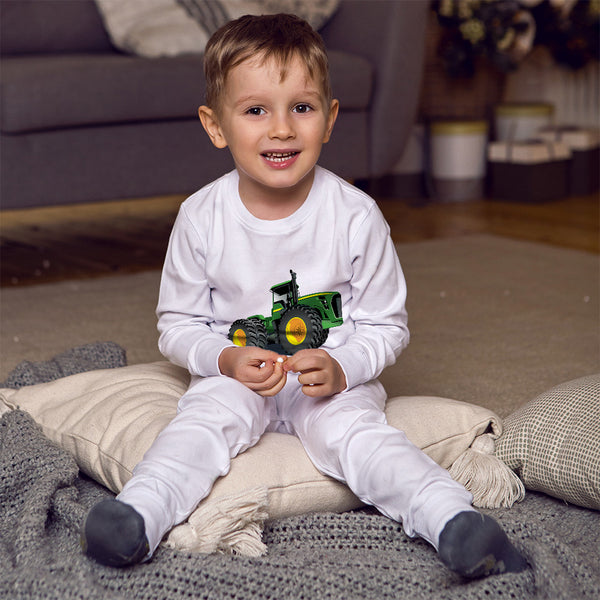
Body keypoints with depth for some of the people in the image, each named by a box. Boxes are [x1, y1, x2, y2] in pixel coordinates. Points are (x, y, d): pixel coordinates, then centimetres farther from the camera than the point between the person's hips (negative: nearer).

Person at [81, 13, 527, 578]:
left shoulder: (356, 216, -11)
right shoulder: (201, 217, -8)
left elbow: (386, 325, -2)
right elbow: (177, 323, 1)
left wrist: (342, 369, -22)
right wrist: (226, 359, -18)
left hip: (335, 380, -1)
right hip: (236, 375, 2)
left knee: (353, 427, -28)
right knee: (205, 416, -27)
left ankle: (452, 521, -41)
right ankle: (139, 515, -39)